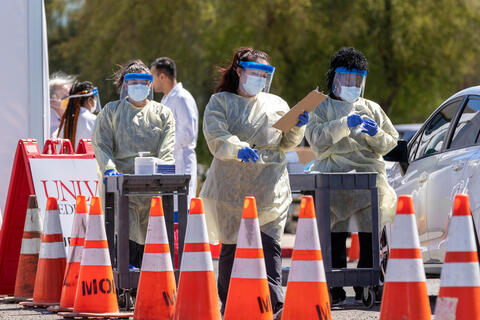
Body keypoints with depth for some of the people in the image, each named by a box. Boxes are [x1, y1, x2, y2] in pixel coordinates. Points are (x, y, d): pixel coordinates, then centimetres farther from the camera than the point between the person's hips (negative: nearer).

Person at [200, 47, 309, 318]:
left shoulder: (276, 104, 18)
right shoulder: (220, 102, 7)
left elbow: (286, 143, 20)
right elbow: (216, 138, -9)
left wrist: (298, 127, 0)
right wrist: (238, 148, -28)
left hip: (270, 186, 2)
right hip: (232, 185, -2)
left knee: (270, 243, -8)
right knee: (232, 244, 3)